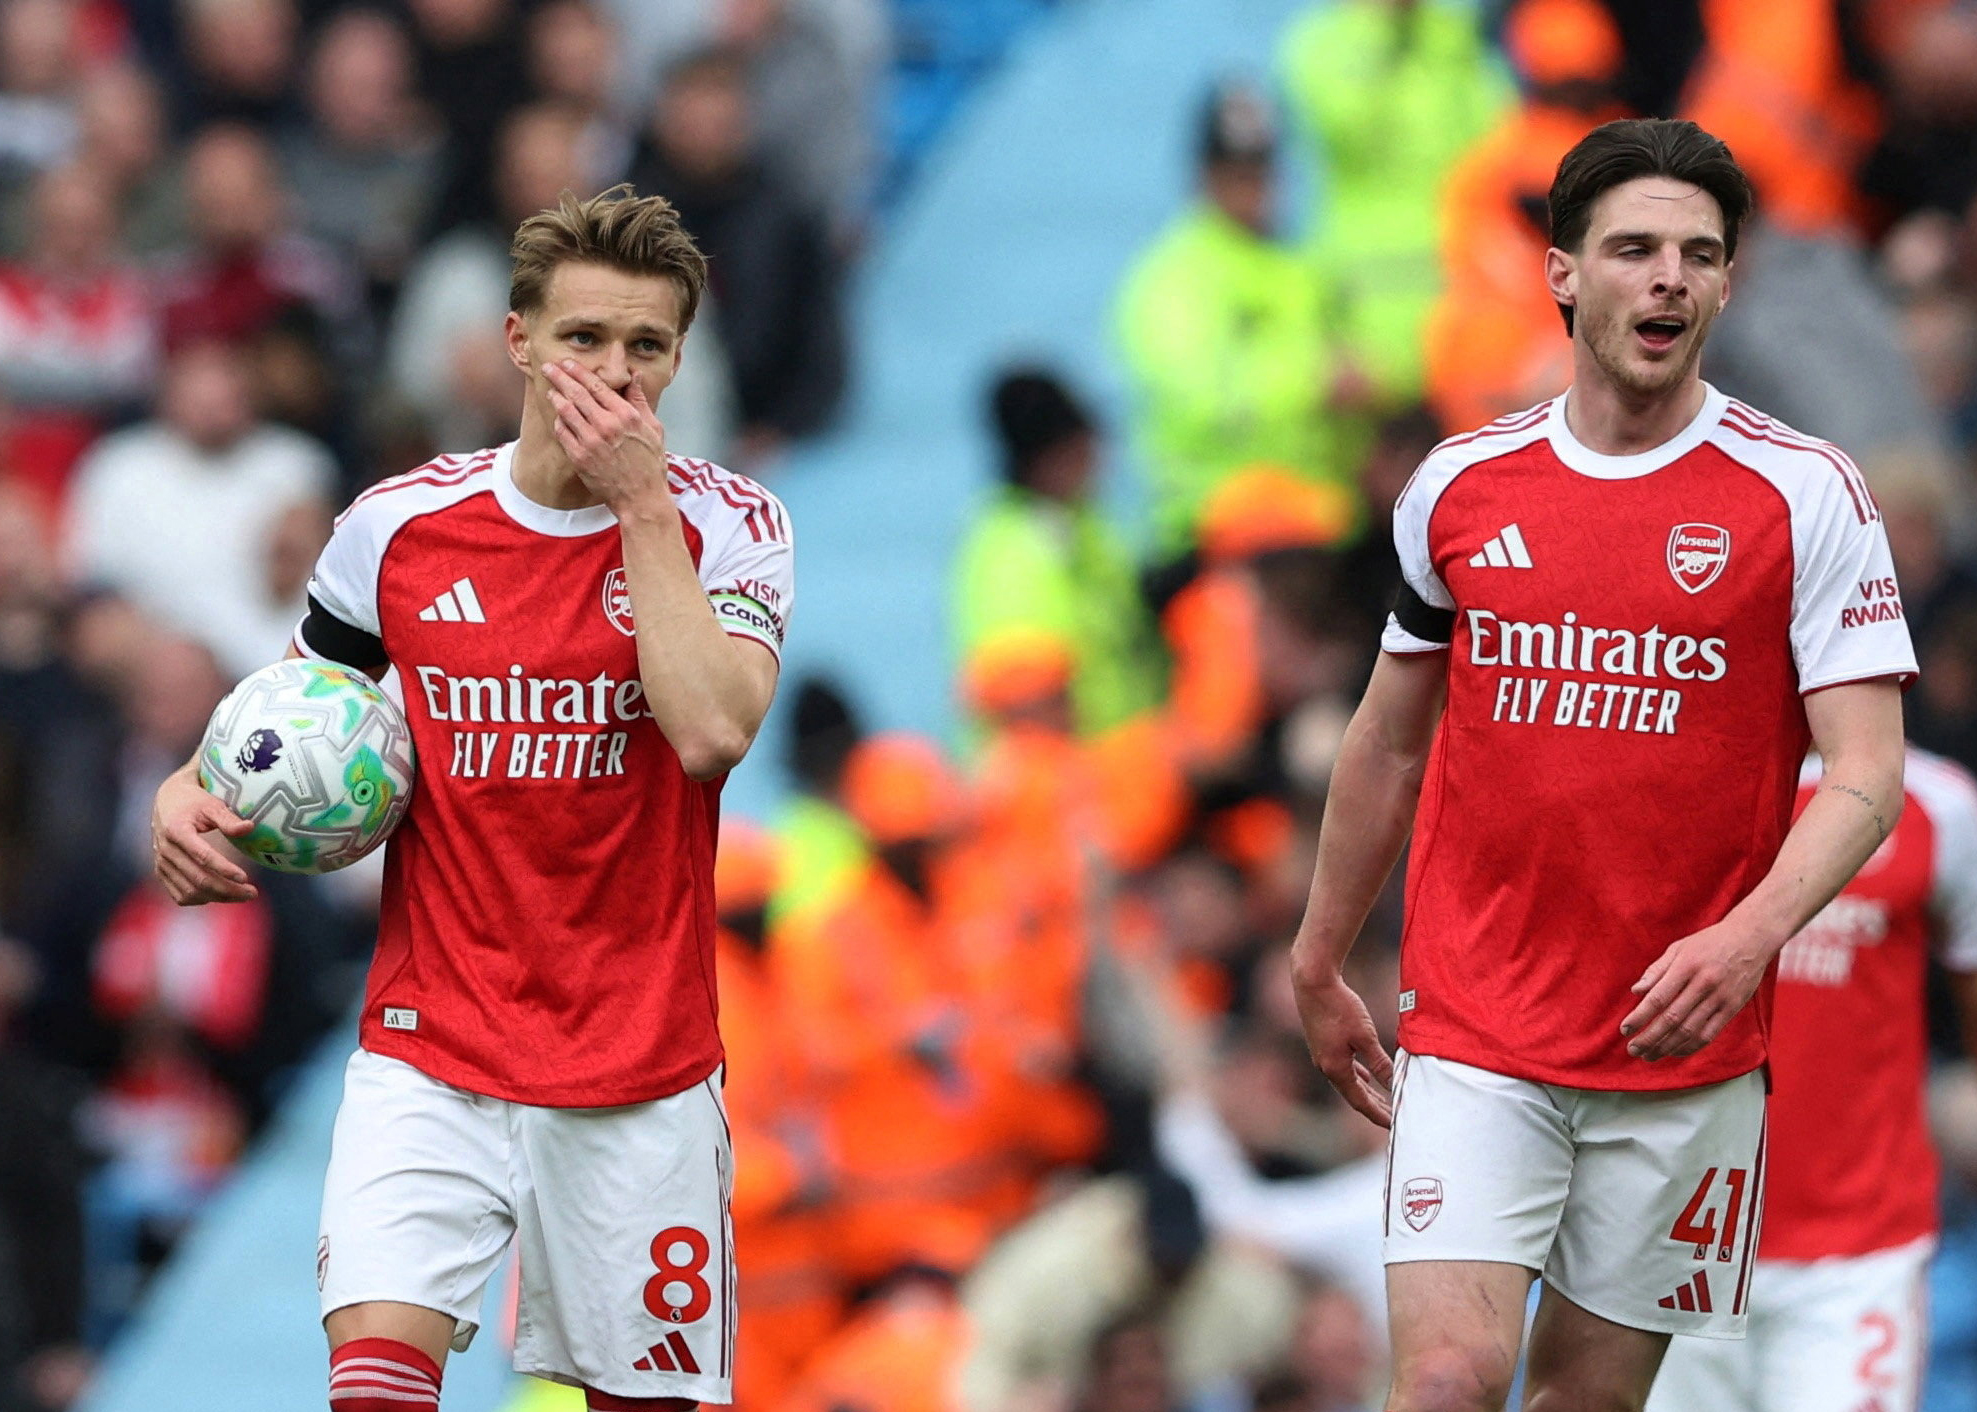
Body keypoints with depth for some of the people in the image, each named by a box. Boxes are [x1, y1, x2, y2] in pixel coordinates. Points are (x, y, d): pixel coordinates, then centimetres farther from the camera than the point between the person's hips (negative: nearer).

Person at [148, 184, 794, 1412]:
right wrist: (191, 794, -5)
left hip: (639, 1071, 0)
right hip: (430, 1059, 0)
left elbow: (714, 731, -22)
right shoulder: (398, 526, 1)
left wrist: (639, 502, -18)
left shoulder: (724, 524, -3)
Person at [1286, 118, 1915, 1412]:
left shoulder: (1804, 494, -4)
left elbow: (1868, 774, -9)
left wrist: (1751, 935, -26)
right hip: (1473, 1036, 1)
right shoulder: (1459, 488, 5)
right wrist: (1320, 968, 24)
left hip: (1688, 1054, -1)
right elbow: (1390, 744, 19)